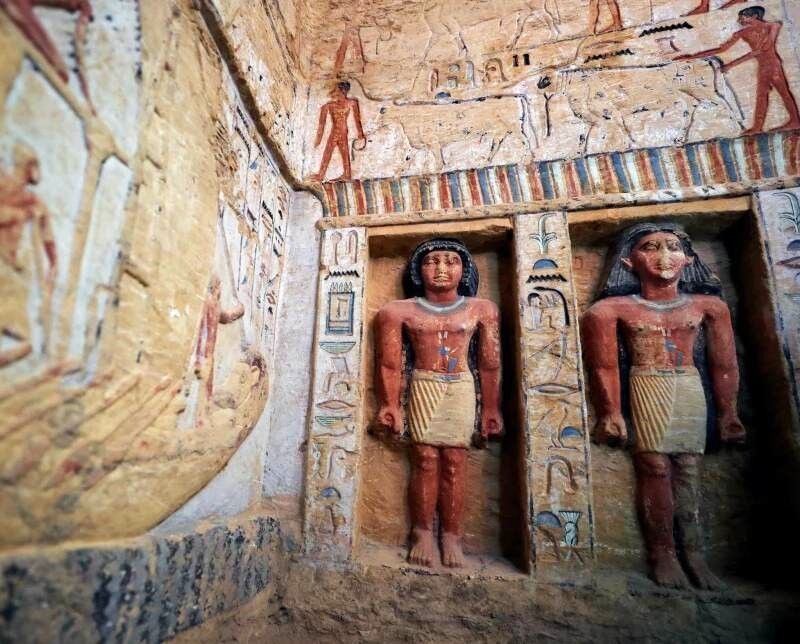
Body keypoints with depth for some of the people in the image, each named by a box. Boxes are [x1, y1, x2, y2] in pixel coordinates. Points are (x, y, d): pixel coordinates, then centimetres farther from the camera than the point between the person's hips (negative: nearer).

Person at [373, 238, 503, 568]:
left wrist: (491, 409, 6)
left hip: (461, 387, 1)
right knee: (425, 458, -2)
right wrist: (389, 405, 1)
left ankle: (452, 536, 10)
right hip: (423, 386, 0)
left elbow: (490, 364, 6)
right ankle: (422, 533, 11)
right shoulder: (401, 311, 1)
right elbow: (390, 363, 3)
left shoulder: (481, 309, 4)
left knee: (454, 459, 0)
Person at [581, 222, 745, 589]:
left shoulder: (707, 306, 6)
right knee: (655, 468, -4)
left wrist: (727, 413, 9)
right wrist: (611, 412, -7)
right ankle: (662, 553, 6)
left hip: (690, 389, 3)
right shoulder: (618, 308, -4)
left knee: (688, 469, 4)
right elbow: (603, 364, -5)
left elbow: (723, 364, 10)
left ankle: (693, 554, 13)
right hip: (648, 388, -2)